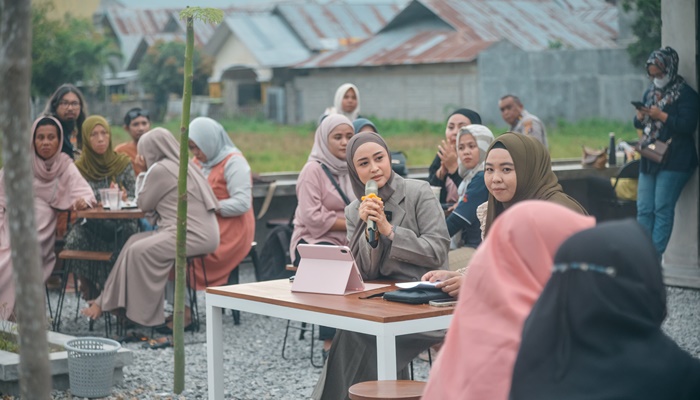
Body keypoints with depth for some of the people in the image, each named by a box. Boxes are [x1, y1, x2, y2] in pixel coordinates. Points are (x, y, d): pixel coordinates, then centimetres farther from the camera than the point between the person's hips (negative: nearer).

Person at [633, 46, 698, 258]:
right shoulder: (650, 93, 17)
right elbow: (638, 124, 21)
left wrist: (661, 115, -16)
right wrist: (640, 116, -2)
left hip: (674, 161, -7)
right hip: (649, 159, 7)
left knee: (663, 208, -8)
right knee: (643, 209, 3)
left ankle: (655, 254, -6)